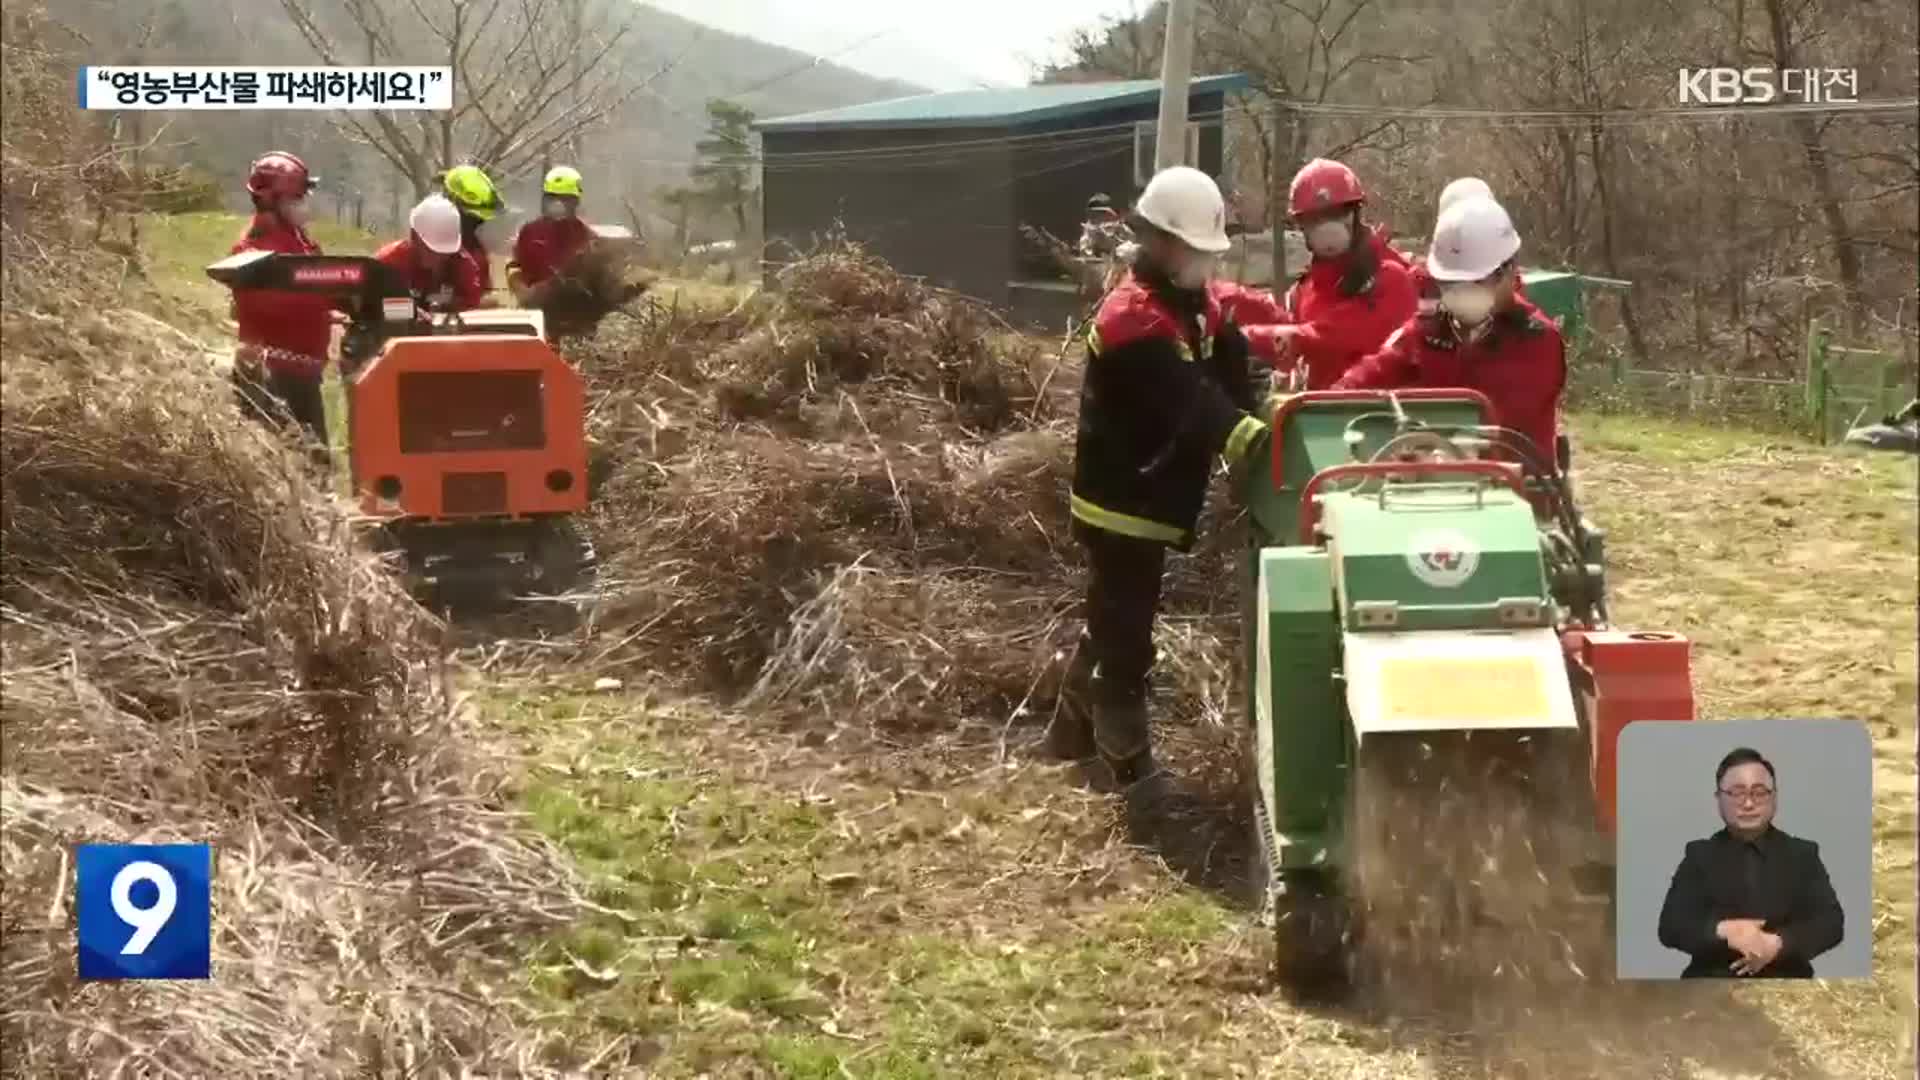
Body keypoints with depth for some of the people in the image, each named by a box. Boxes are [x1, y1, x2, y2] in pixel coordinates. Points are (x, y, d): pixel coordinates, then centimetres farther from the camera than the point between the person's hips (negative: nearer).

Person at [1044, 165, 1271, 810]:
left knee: (1115, 618, 23)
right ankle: (1130, 764, 8)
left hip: (1153, 497, 10)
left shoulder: (1194, 305, 8)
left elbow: (1232, 371, 0)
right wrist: (1248, 439, -44)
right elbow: (1188, 401, -35)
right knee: (1124, 633, -1)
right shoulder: (1133, 318, -23)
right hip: (1121, 503, -10)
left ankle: (1072, 731, 39)